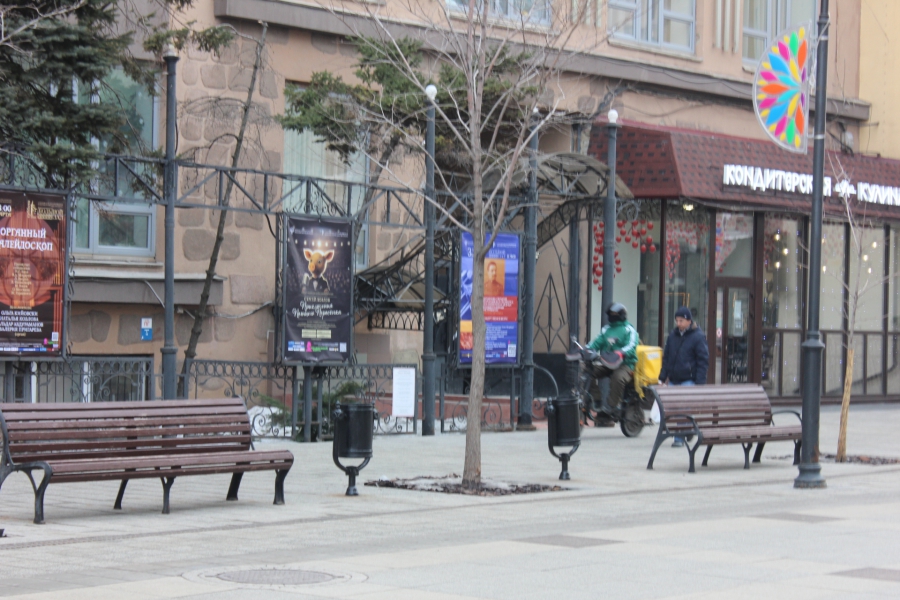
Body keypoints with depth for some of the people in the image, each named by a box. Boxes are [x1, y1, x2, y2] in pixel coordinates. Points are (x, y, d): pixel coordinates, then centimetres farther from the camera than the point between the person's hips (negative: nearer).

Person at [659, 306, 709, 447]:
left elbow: (703, 360, -6)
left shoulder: (698, 336, -5)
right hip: (673, 380, 6)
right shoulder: (673, 335, 13)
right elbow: (666, 357, 19)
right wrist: (663, 376, 11)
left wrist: (699, 382, -12)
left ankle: (679, 438, -6)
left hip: (689, 380, -6)